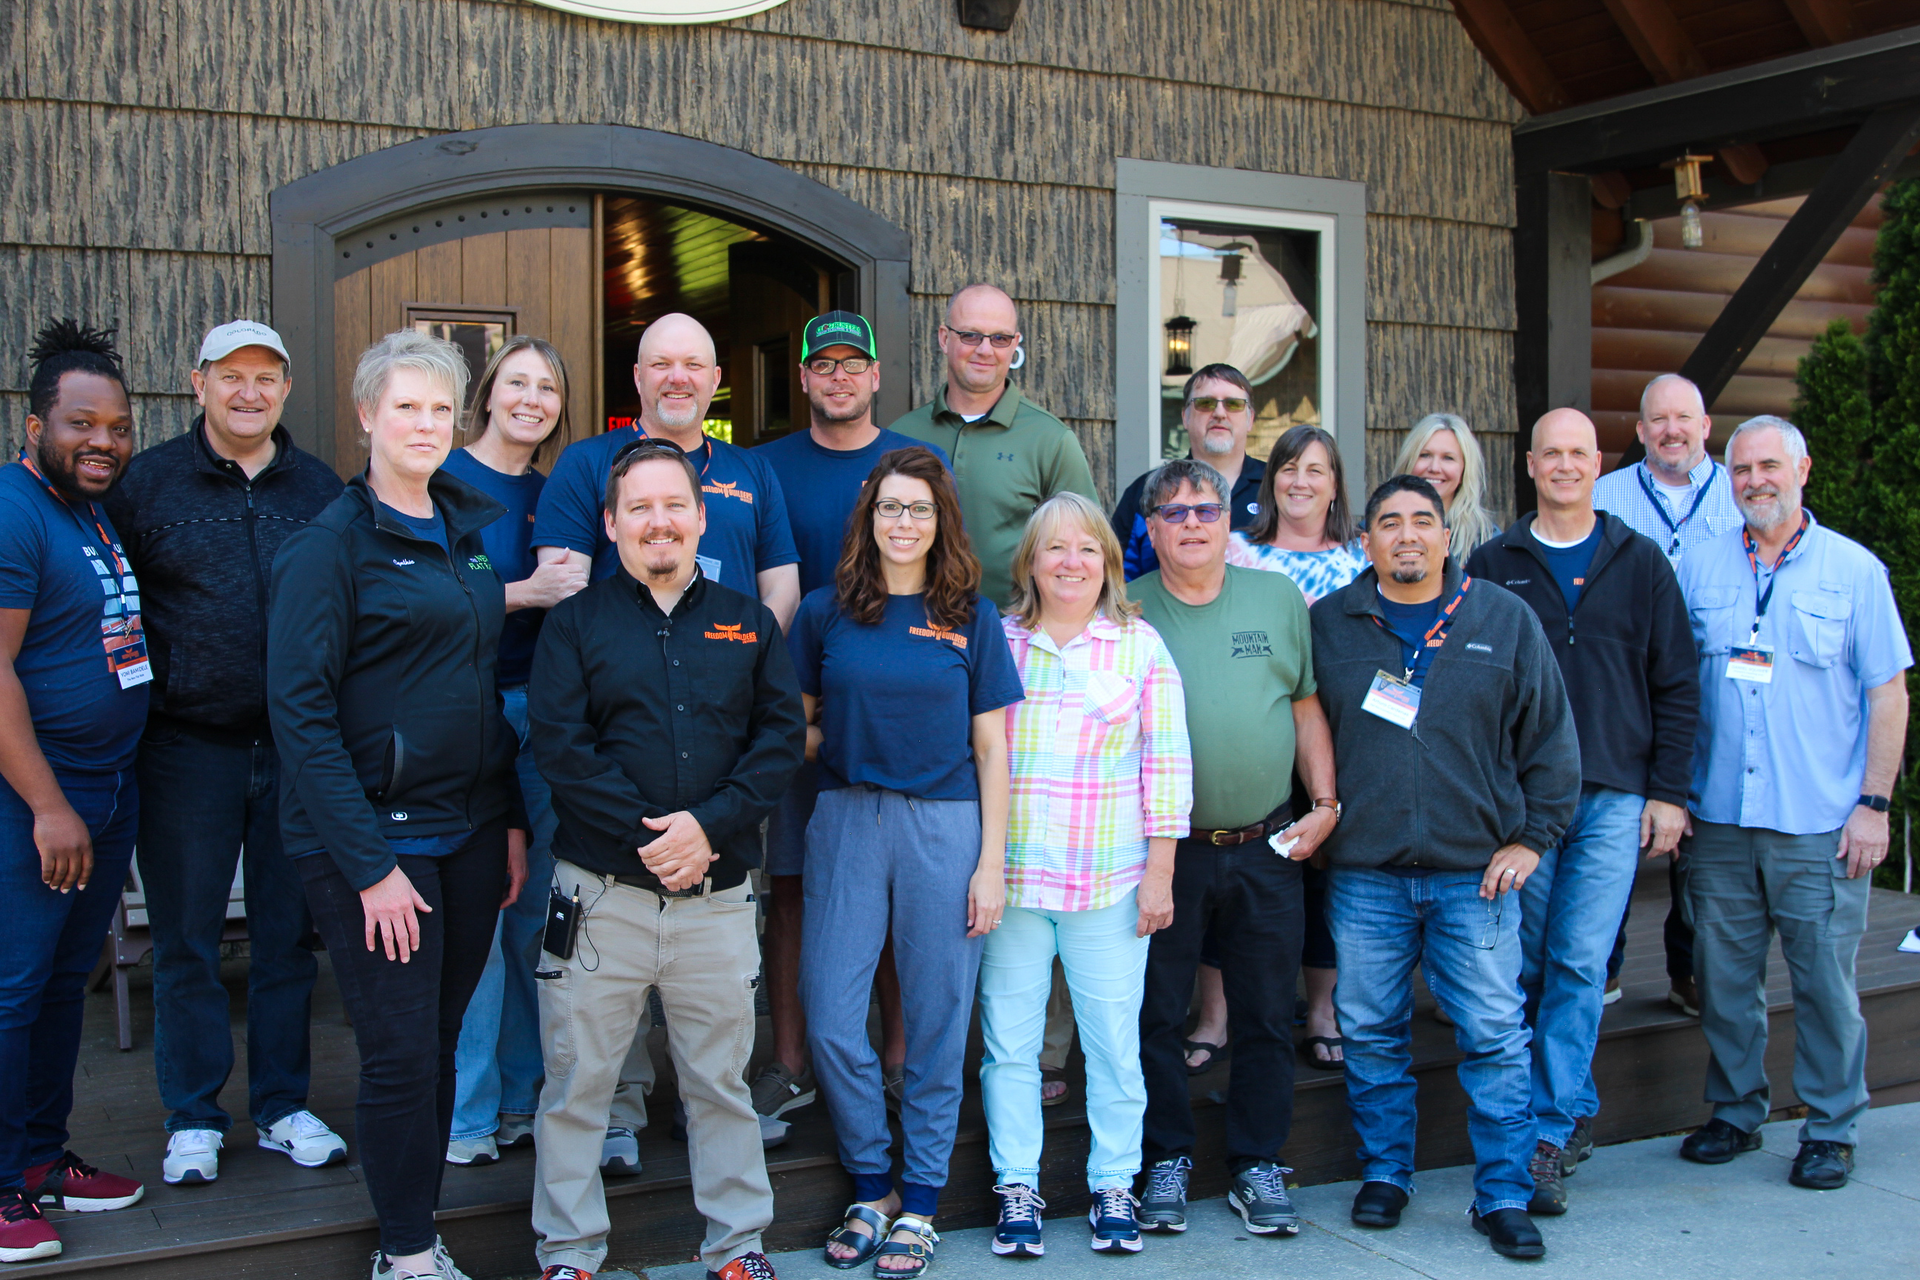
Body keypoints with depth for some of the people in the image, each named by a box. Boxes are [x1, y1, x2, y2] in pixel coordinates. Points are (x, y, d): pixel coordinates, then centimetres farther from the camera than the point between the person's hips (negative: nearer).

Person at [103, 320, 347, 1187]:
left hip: (297, 748, 2)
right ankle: (193, 1118, 19)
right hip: (189, 748, -2)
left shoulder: (320, 488, 7)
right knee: (186, 941, 6)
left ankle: (283, 1106, 23)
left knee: (289, 936, 10)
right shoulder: (147, 482, 1)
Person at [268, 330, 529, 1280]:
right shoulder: (331, 546, -9)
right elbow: (300, 710, -13)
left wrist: (511, 818, 8)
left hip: (470, 828, 6)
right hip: (377, 834, -6)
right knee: (401, 1056, 0)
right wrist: (369, 864, -17)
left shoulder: (474, 530, 11)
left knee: (442, 1038, 13)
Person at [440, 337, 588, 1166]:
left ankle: (520, 1096, 22)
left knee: (534, 911, 10)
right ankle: (465, 1112, 8)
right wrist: (524, 593, -20)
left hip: (541, 716, 6)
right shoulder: (445, 480, -4)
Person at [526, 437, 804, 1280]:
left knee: (722, 1082, 11)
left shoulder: (748, 623, 9)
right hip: (601, 893, -1)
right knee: (576, 1083, 6)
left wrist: (708, 824, -13)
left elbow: (782, 736, 1)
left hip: (717, 897, 1)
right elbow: (558, 744, -6)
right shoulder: (576, 623, 4)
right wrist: (643, 833, -15)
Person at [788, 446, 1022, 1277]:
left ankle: (919, 1203, 19)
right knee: (831, 1024, -1)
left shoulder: (971, 619, 4)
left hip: (945, 825, -1)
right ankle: (871, 1188, 20)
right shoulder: (826, 612, 5)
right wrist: (838, 742, -10)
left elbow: (990, 748, 4)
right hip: (847, 822, 1)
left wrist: (991, 863, -1)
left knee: (936, 1022, 5)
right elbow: (793, 728, 10)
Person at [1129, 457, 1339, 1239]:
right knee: (1156, 1015, 6)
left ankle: (1258, 1166, 21)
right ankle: (1167, 1161, 20)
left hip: (1267, 848, 2)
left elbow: (1308, 707, 7)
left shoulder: (1278, 598, 6)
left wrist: (1324, 804, 1)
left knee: (1266, 1017, 8)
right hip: (1164, 849, -1)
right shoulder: (1125, 614, 1)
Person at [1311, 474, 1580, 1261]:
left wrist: (1532, 837, 1)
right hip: (1363, 875, 1)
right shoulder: (1328, 624, 5)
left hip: (1476, 873, 0)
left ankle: (1504, 1195, 13)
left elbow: (1549, 738, 7)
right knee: (1371, 1034, 8)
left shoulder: (1504, 620, 5)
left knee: (1495, 1037, 2)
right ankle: (1383, 1174, 24)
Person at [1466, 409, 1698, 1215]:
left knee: (1580, 966, -4)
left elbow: (1676, 686, 8)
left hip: (1614, 796, 0)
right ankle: (1571, 1116, 18)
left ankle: (1550, 1131, 2)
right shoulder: (1493, 566, 7)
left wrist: (1669, 791, 2)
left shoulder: (1640, 563, 9)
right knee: (1524, 966, 3)